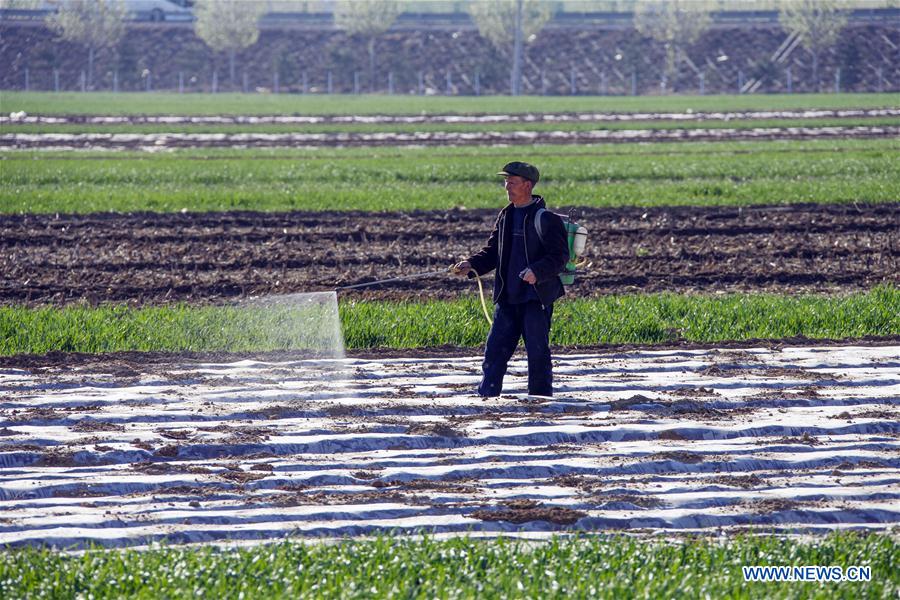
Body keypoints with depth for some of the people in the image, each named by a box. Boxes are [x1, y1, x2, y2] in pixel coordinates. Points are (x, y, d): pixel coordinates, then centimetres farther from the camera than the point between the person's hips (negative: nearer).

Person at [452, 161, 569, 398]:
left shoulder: (546, 219, -8)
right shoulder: (506, 217, 14)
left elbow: (559, 256, -12)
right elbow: (492, 252, 17)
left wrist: (537, 271, -28)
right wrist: (471, 265, -1)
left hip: (537, 296, -6)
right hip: (507, 297, 6)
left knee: (537, 351, -3)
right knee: (495, 349, 5)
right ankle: (486, 396, 10)